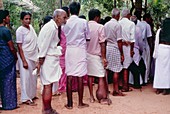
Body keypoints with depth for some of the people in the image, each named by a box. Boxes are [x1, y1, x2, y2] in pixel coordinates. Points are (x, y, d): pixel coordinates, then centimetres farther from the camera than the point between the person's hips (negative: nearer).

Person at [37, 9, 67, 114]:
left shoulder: (54, 27, 14)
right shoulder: (50, 27, -17)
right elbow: (44, 45, -18)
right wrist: (40, 61, -16)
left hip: (52, 59, 10)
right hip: (48, 59, -10)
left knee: (49, 85, 15)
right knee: (48, 85, -5)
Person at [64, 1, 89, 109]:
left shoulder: (66, 23, 0)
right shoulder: (84, 22, -6)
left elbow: (65, 36, 6)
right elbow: (88, 37, 2)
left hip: (69, 50, 2)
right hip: (80, 50, -2)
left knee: (69, 76, 4)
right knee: (80, 77, 3)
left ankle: (69, 103, 9)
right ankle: (80, 102, 9)